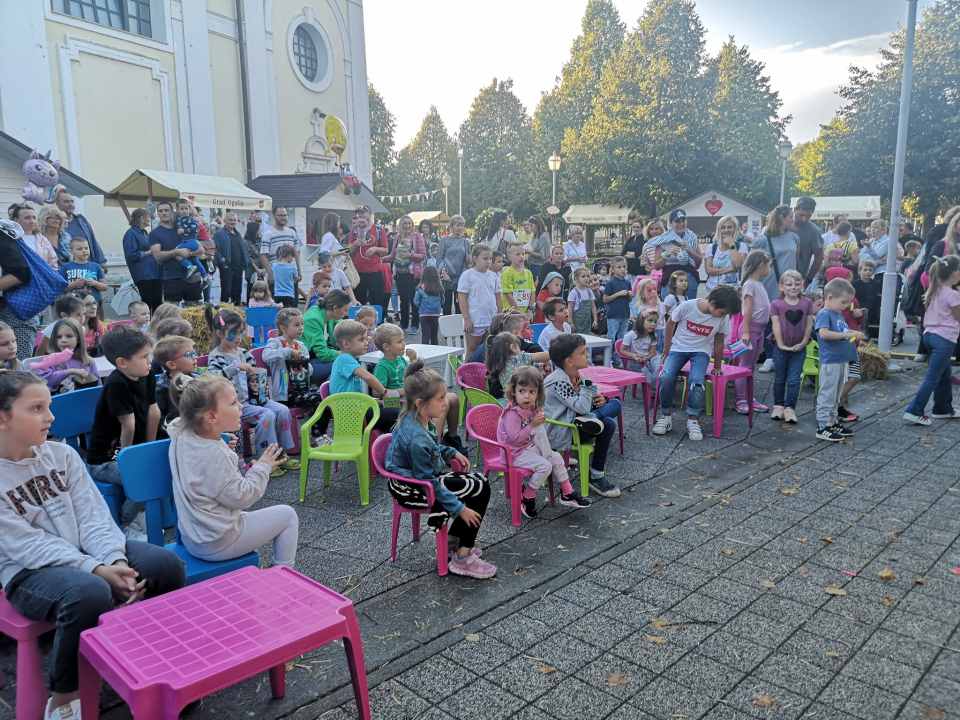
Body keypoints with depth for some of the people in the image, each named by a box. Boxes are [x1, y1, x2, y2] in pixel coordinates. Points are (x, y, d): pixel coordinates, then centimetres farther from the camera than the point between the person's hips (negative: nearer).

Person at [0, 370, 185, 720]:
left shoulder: (62, 454, 3)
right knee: (89, 593, -36)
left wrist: (114, 559, -21)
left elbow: (92, 516, -2)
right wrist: (95, 569, -26)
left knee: (166, 564, -17)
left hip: (88, 551, 5)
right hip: (29, 572, -5)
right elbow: (29, 545, -17)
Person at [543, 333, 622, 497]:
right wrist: (586, 384, -20)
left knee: (615, 403, -2)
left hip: (573, 420, 9)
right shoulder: (559, 382, -24)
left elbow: (584, 404, 19)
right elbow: (582, 408, -33)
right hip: (561, 433, -9)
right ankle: (597, 477, -14)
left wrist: (597, 400, -2)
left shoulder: (576, 375, 5)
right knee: (607, 424, -24)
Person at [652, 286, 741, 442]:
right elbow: (670, 323, -6)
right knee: (665, 378, -22)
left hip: (701, 351, 1)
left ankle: (692, 421, -11)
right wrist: (667, 349, 0)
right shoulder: (687, 306, -24)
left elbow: (718, 342, -2)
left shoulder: (723, 317, -16)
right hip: (679, 347, 0)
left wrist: (717, 366, 5)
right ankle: (666, 416, -3)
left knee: (696, 381, -26)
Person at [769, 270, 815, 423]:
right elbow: (776, 325, -9)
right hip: (781, 348, -1)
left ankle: (790, 408, 8)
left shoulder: (807, 303, 0)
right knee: (780, 379, 11)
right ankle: (778, 405, 23)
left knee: (794, 380, 1)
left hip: (799, 348, 1)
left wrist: (803, 343, -7)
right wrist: (780, 344, -12)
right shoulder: (776, 304, -7)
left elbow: (809, 324, 0)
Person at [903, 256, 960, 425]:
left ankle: (943, 409, 29)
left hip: (930, 335, 9)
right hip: (945, 339, -9)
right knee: (933, 377, -6)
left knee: (944, 374, 21)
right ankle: (914, 411, -8)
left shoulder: (933, 290, 9)